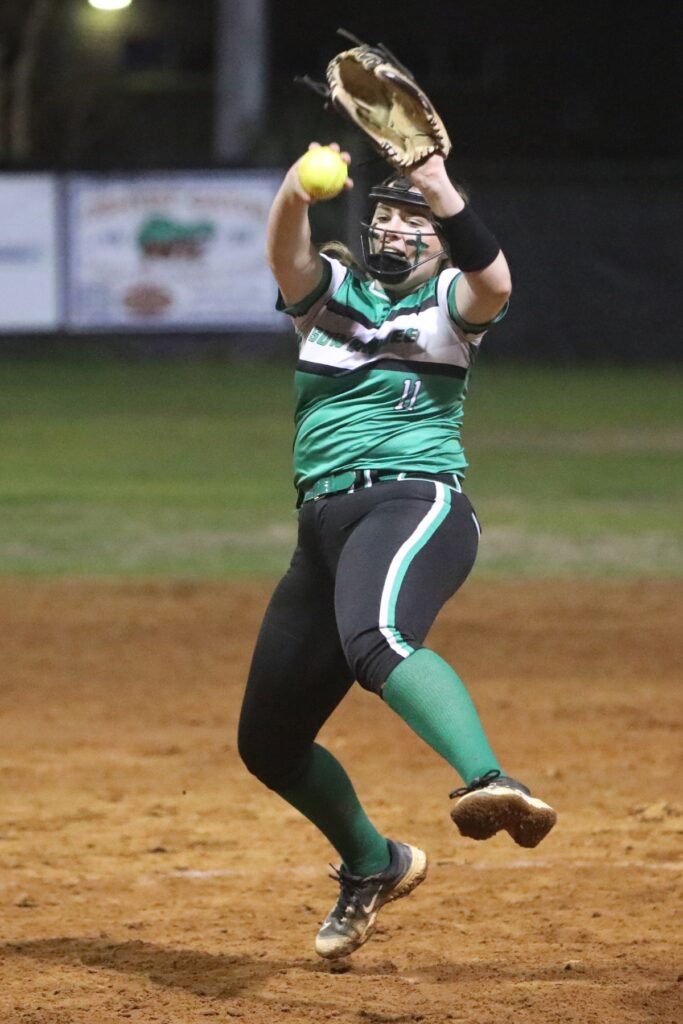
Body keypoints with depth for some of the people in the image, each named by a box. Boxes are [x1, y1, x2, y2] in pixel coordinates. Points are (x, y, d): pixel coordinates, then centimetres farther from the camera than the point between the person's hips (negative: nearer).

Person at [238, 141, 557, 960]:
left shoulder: (447, 300, 7)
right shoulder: (331, 289, 16)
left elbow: (494, 283, -18)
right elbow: (285, 253, -7)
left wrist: (442, 192, -31)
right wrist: (300, 187, -29)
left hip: (415, 502, -6)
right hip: (324, 524, 6)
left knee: (376, 641, -40)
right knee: (268, 742, 11)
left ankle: (490, 783, -63)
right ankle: (373, 866, 36)